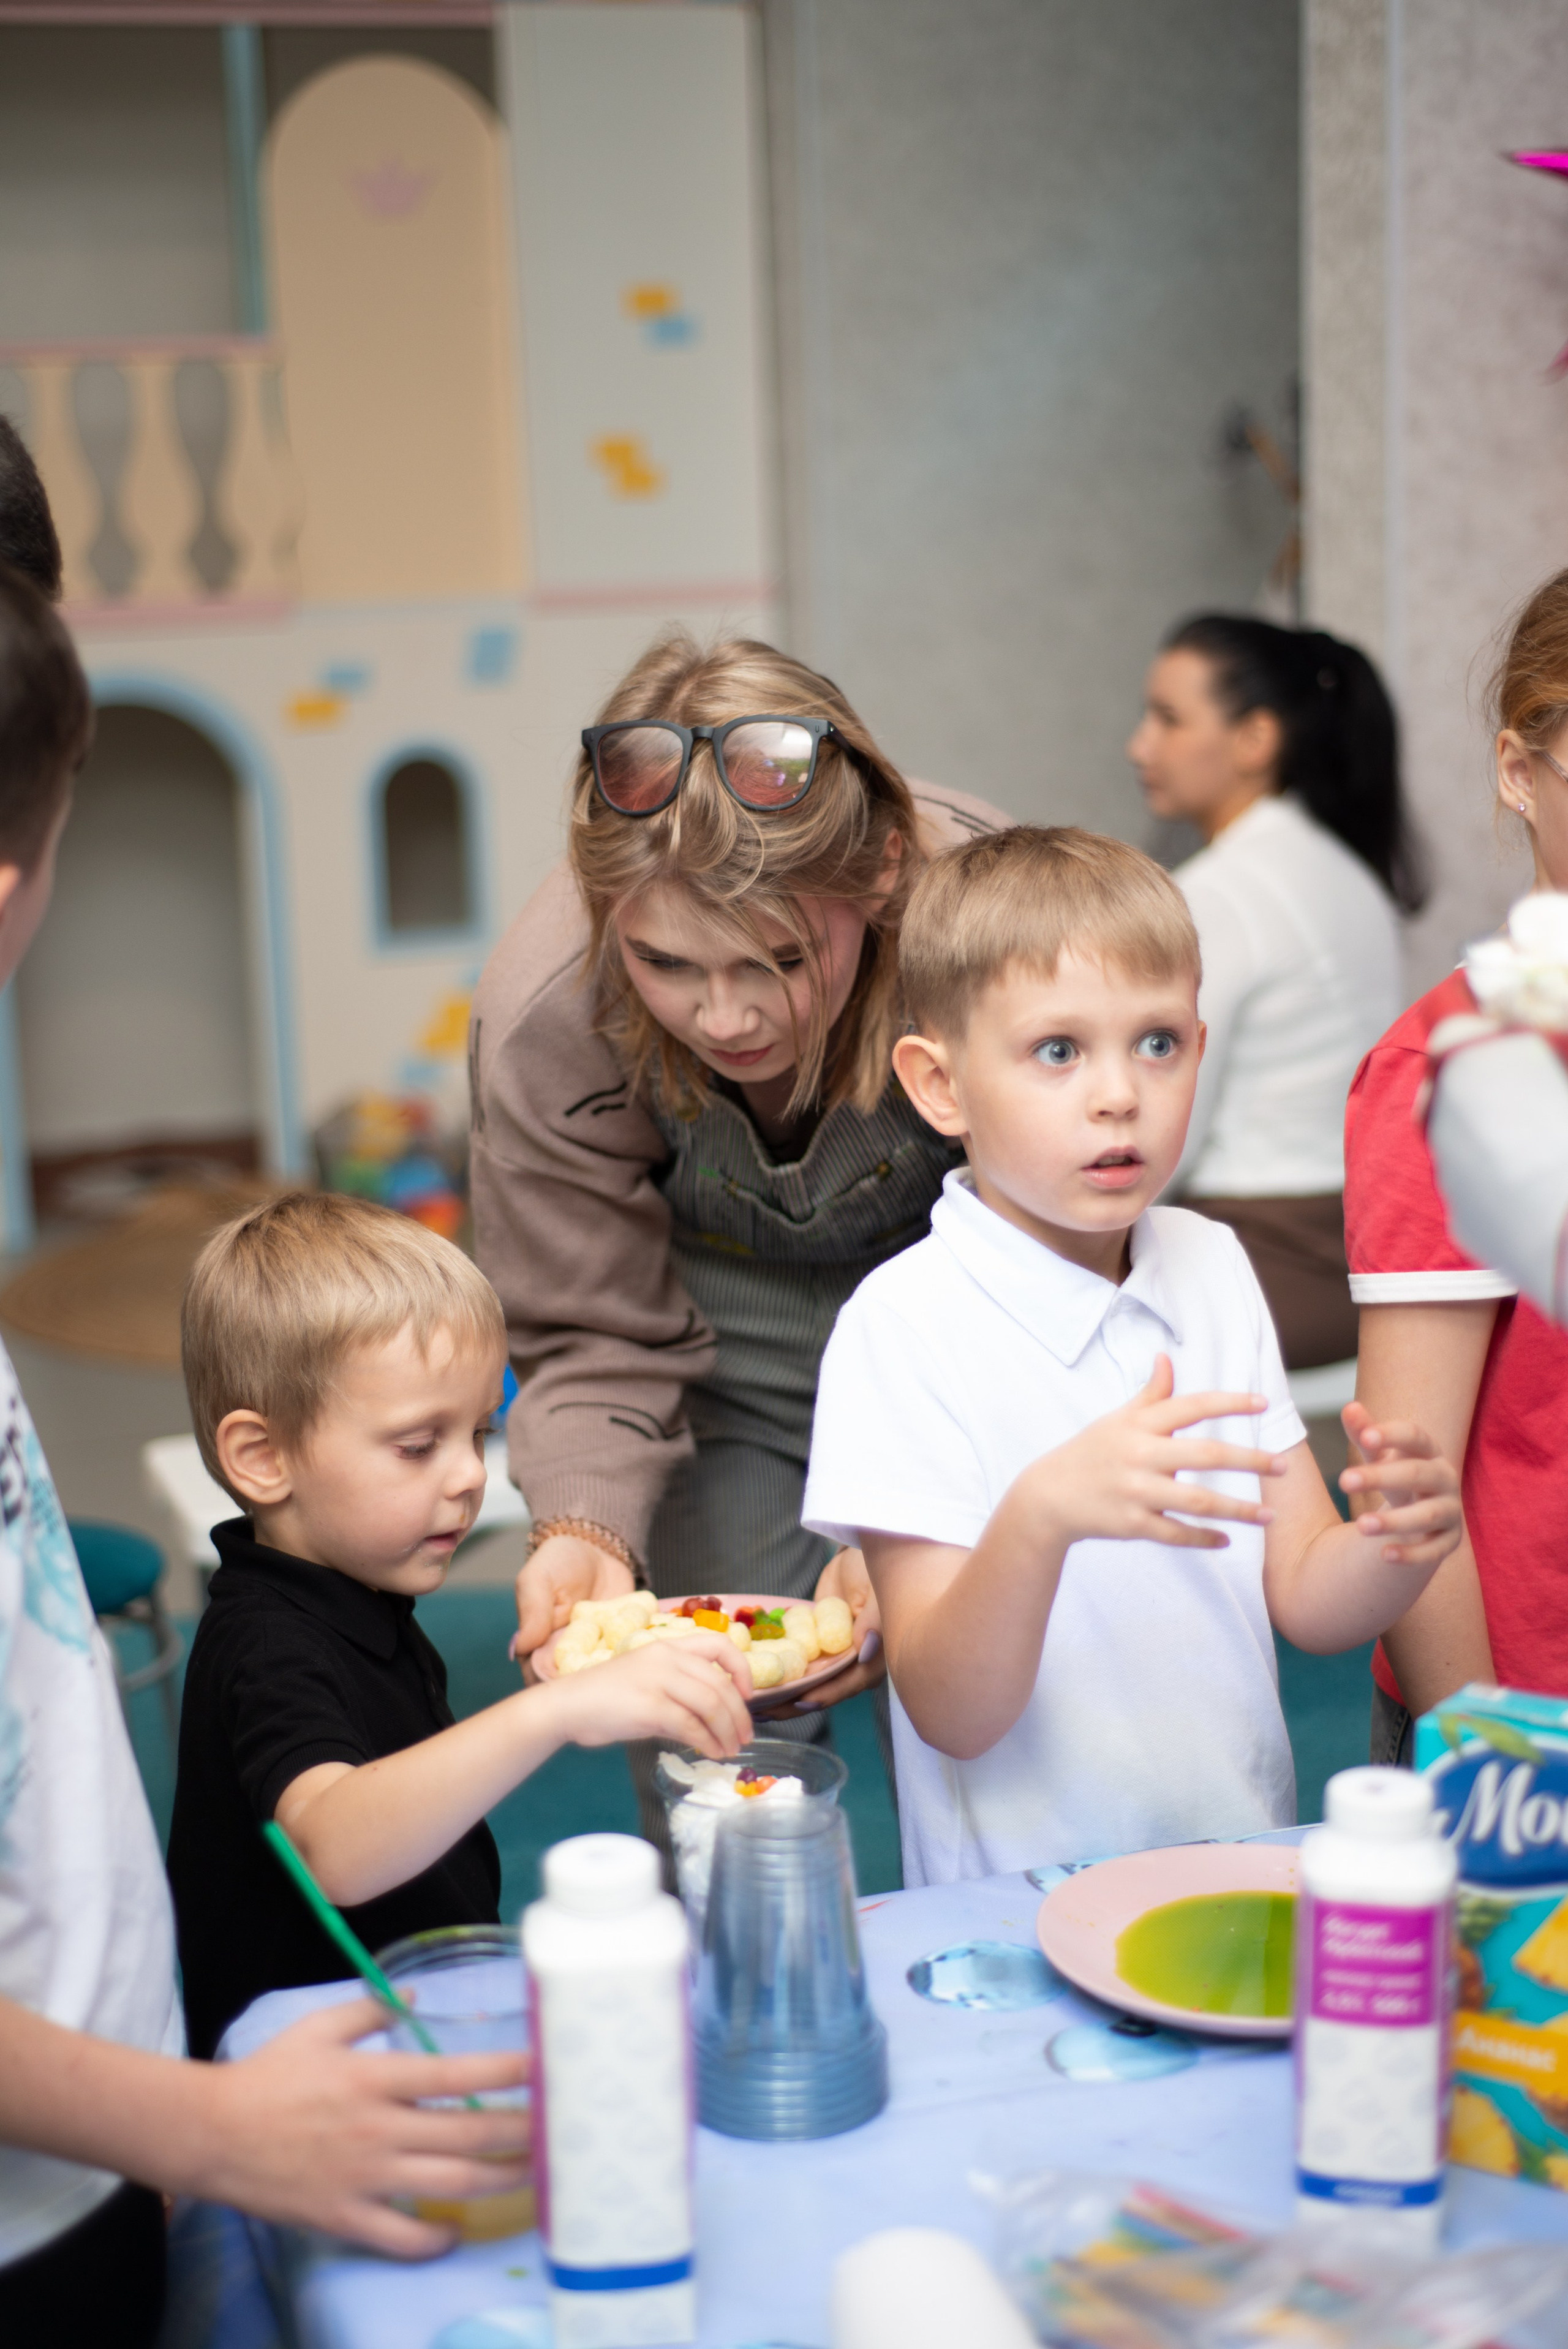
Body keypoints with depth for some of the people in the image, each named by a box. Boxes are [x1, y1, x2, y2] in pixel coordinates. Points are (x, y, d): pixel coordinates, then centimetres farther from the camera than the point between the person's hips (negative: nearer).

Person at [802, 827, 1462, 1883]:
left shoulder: (1214, 1268, 7)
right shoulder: (903, 1322, -10)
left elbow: (1304, 1600, 10)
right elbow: (951, 1715, -14)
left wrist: (1402, 1542, -12)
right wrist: (1044, 1513, -32)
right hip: (1021, 1910, -4)